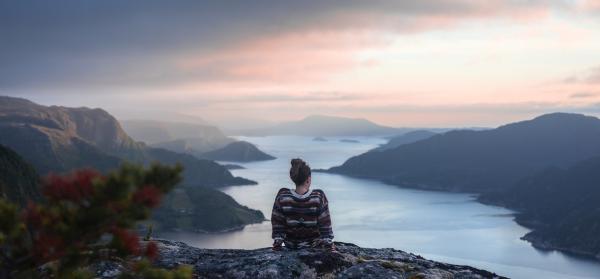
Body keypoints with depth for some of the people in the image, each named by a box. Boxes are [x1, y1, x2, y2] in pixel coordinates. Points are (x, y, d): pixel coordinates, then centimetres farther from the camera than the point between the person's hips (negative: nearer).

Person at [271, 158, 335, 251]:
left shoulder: (282, 196, -20)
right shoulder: (319, 196, -25)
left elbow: (277, 225, -11)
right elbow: (325, 225, -16)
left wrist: (277, 245, 1)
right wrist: (330, 247, -4)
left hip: (290, 245, 2)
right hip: (315, 244, -2)